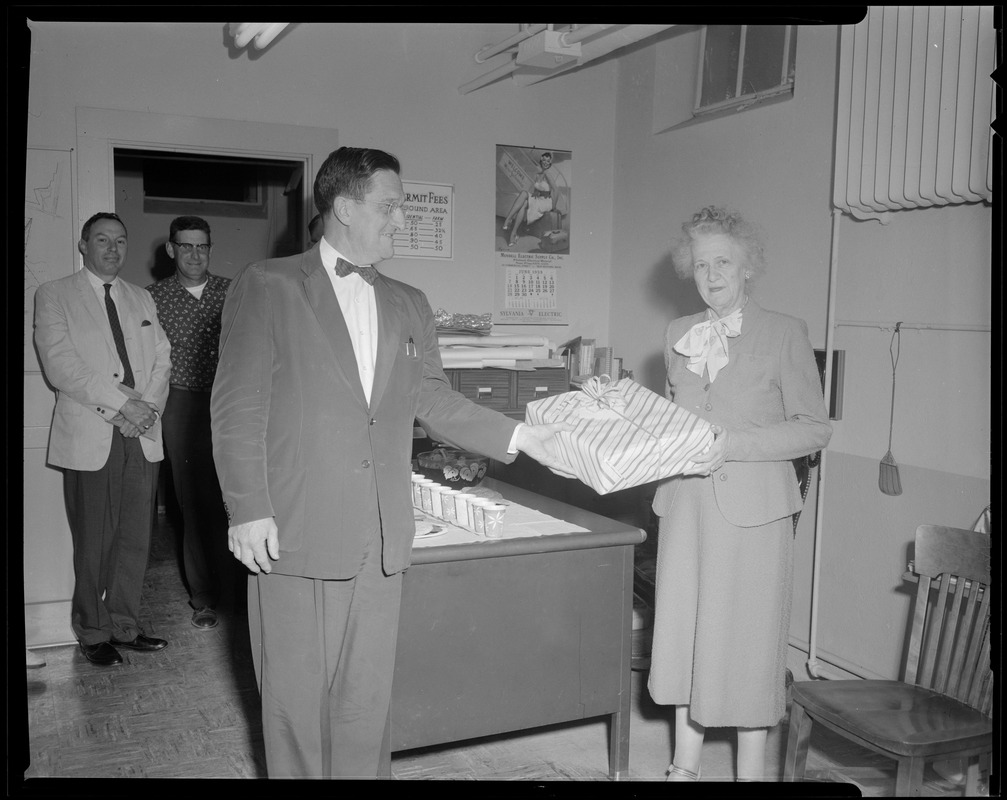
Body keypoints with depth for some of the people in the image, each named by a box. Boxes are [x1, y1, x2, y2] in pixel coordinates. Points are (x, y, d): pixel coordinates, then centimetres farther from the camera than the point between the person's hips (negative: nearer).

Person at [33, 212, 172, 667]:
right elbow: (60, 366, -8)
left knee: (136, 539, 6)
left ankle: (124, 626, 19)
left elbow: (161, 359, 13)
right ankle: (93, 633, 16)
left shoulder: (142, 299, 19)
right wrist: (121, 404, -14)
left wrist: (148, 406, -6)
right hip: (90, 439, -4)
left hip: (142, 436, 4)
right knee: (94, 543, 1)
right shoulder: (54, 296, 3)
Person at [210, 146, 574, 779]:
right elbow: (238, 406, -4)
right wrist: (248, 511, -11)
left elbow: (434, 400, 11)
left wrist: (519, 437, -1)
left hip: (380, 538, 4)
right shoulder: (267, 287, 0)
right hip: (295, 535, -4)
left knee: (366, 697, 11)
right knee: (296, 693, 7)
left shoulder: (409, 306, 15)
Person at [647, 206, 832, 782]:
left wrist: (736, 444, -17)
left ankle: (751, 772, 20)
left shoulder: (785, 333, -4)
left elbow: (815, 428, -6)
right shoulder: (678, 334, 11)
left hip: (752, 508, -4)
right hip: (686, 503, 5)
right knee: (684, 632, 10)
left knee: (747, 638, 3)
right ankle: (686, 766, 26)